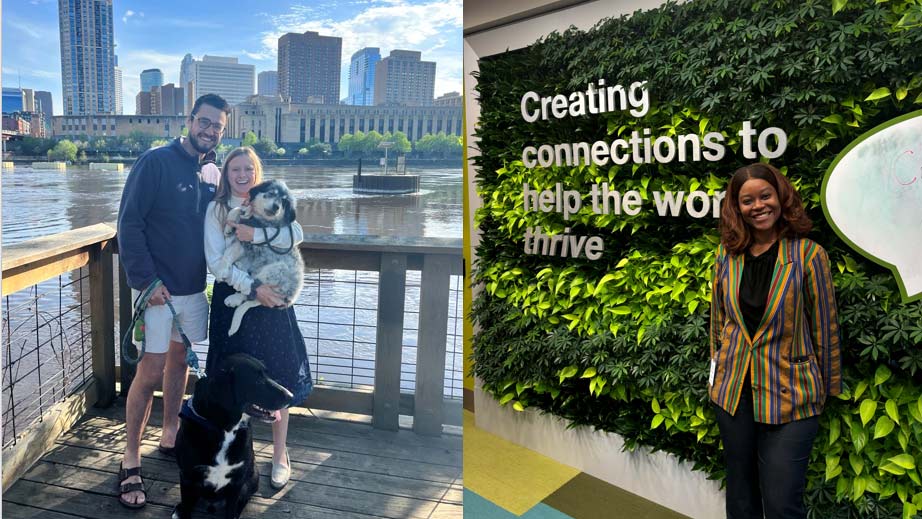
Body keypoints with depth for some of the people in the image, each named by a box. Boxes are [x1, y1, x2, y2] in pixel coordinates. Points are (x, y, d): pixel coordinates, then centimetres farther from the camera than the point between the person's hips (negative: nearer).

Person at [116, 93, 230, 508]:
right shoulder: (156, 162, -11)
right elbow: (129, 223, -13)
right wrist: (147, 279, -18)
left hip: (194, 288, 6)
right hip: (156, 288, -6)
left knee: (180, 361, 16)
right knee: (150, 372, -3)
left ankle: (169, 435, 32)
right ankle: (130, 460, 11)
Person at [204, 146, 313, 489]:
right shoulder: (217, 209, 1)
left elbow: (296, 235, -13)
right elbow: (216, 261, -9)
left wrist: (256, 235, -25)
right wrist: (253, 288, -19)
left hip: (271, 298, 1)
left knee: (278, 379, 3)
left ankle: (280, 456, 18)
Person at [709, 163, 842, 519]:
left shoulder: (808, 255, -8)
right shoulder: (727, 255, 2)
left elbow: (825, 328, -3)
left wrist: (828, 388, 2)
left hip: (789, 396, -4)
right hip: (732, 393, 4)